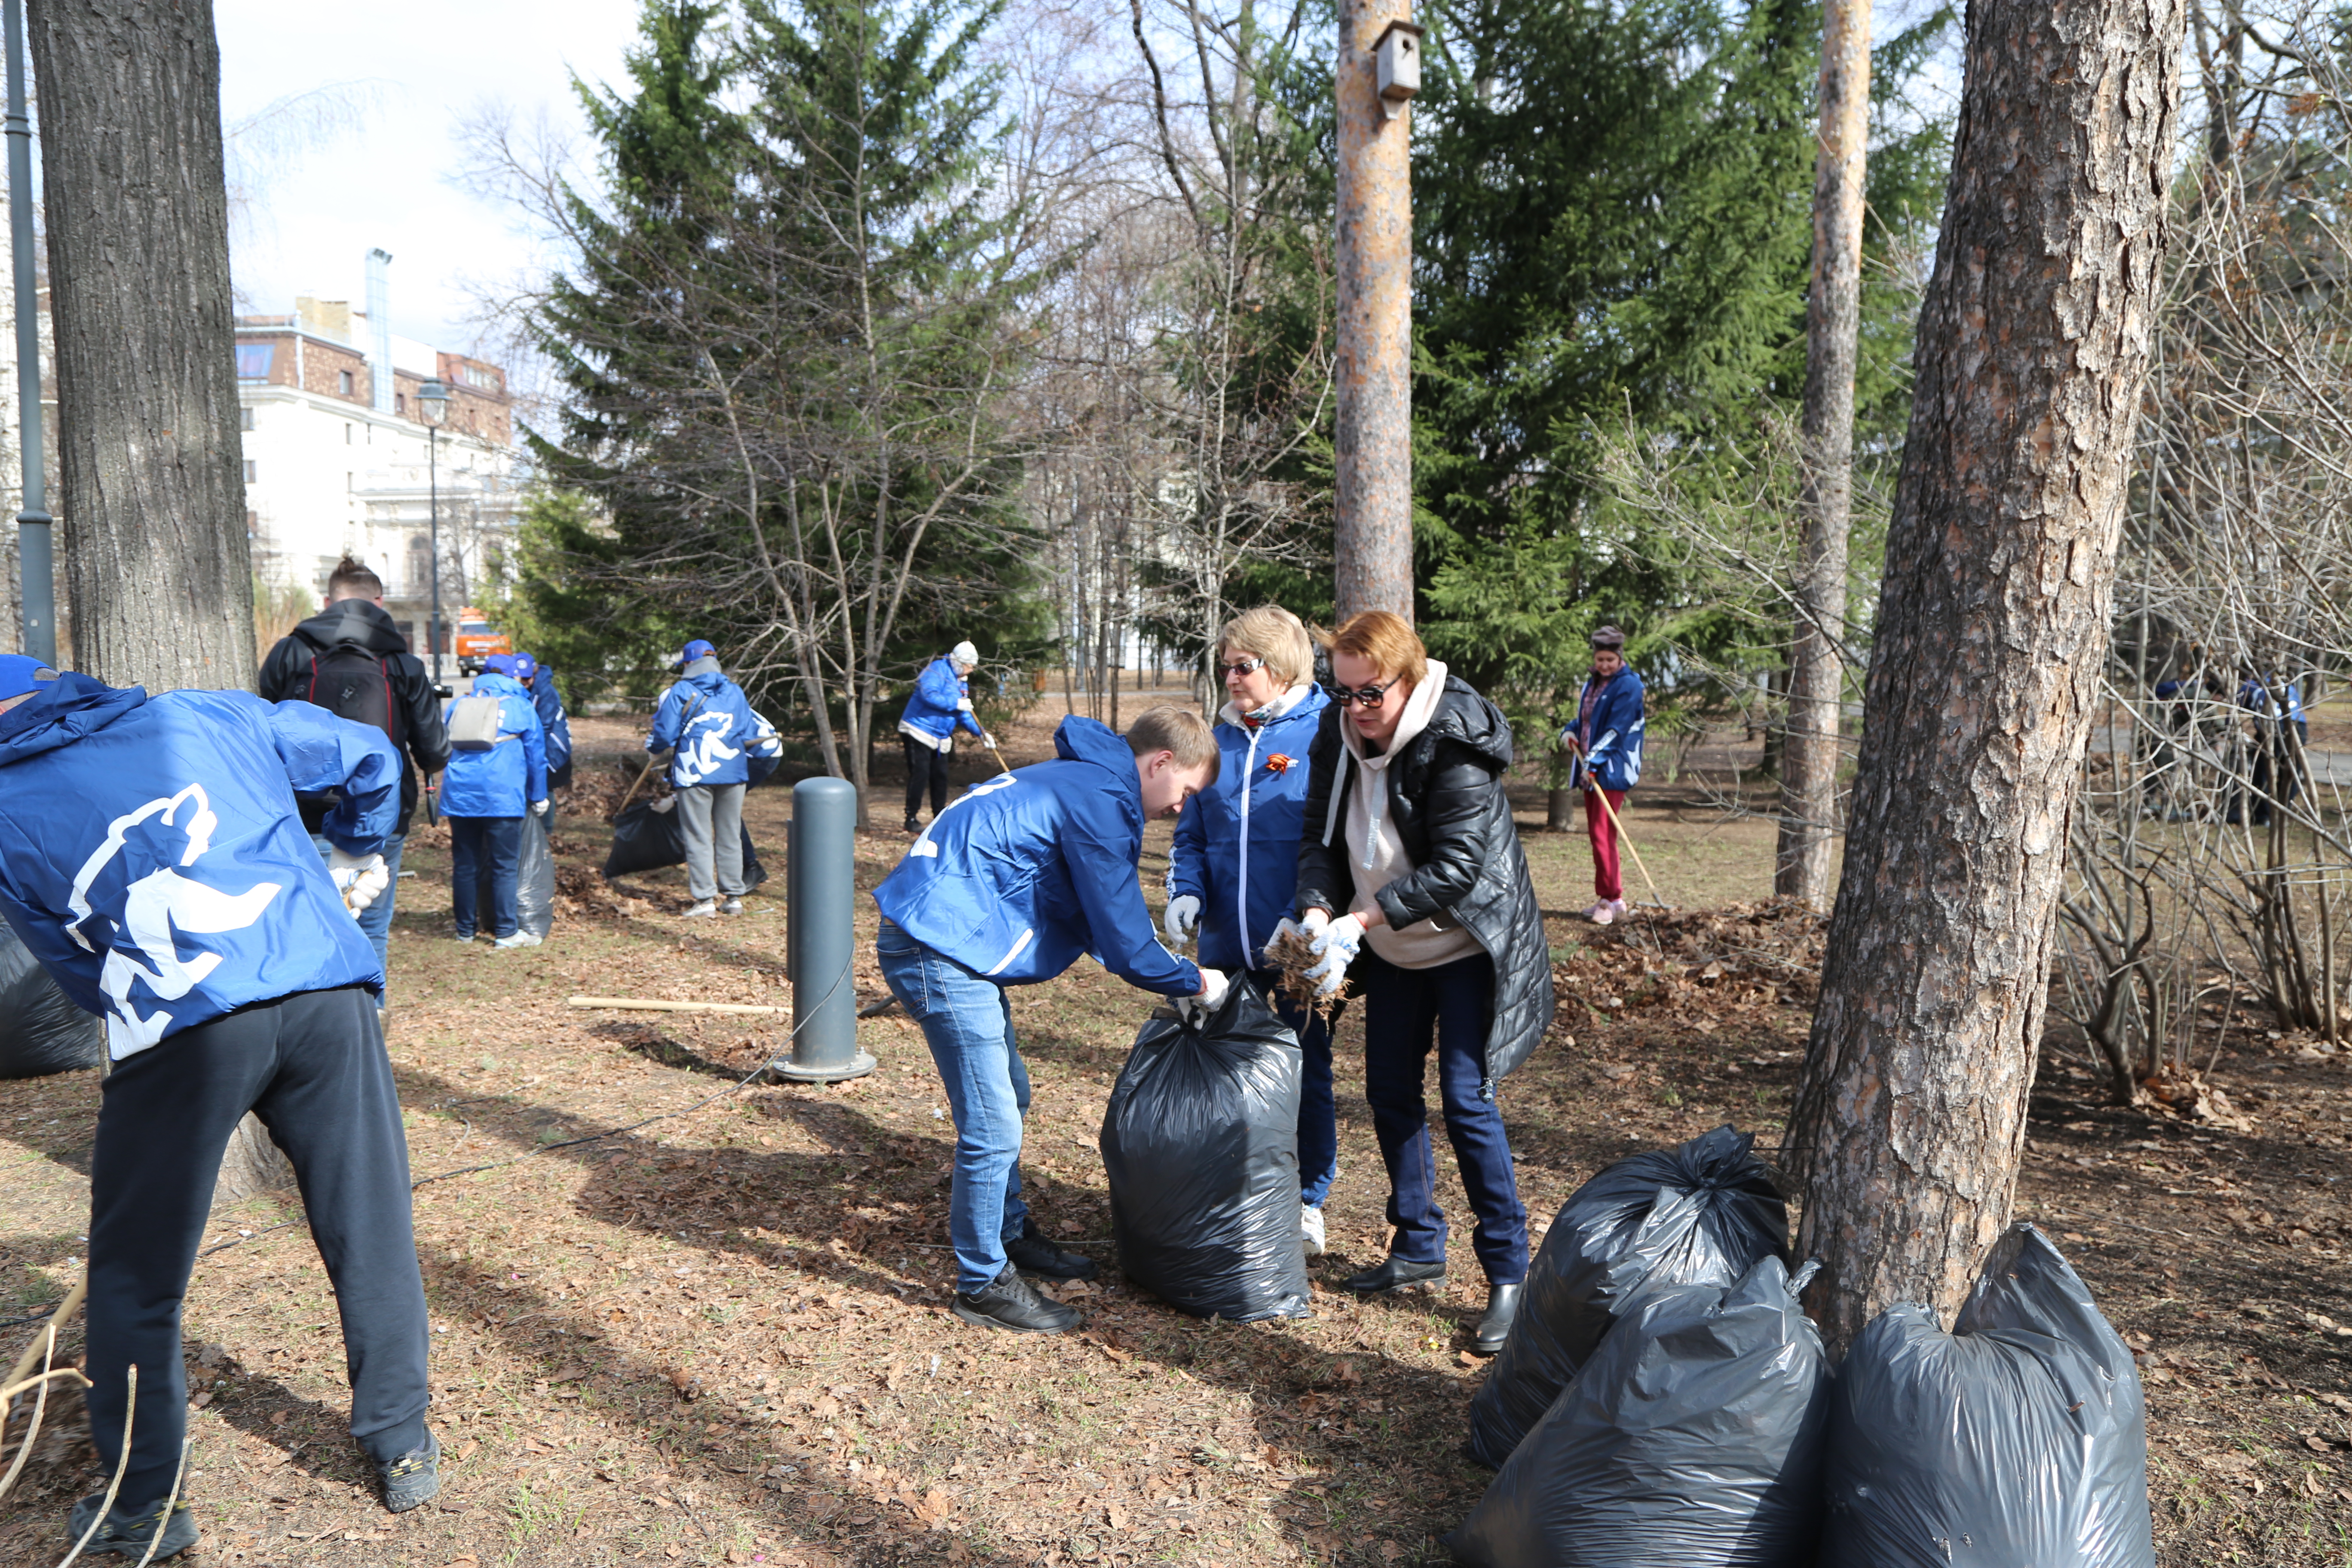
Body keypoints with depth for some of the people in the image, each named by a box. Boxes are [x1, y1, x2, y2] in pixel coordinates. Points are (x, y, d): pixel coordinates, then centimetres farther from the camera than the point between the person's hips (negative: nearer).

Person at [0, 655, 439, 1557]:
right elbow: (368, 755, 25)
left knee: (135, 1273, 18)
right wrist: (356, 858, 40)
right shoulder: (206, 718, 19)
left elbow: (79, 973, 15)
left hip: (178, 1033, -2)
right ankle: (404, 1451, 28)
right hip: (326, 992, 2)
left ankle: (144, 1507, 31)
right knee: (371, 1233, 15)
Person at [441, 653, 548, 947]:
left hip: (460, 797, 4)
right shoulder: (522, 707, 4)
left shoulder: (459, 705, 14)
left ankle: (465, 929, 17)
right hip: (502, 798, -4)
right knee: (505, 866, 0)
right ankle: (506, 932, 1)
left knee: (465, 865, 10)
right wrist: (538, 799, 18)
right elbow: (536, 756, 8)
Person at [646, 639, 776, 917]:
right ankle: (734, 897, 13)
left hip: (695, 774, -4)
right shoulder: (735, 693, 10)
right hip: (733, 773, 4)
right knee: (730, 836, 11)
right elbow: (750, 733, 12)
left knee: (699, 838, 2)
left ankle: (705, 899, -1)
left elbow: (665, 734, -1)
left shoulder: (679, 693, -2)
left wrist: (651, 745, 19)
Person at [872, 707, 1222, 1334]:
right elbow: (1123, 942, -13)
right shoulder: (1099, 801, -16)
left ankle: (1010, 1233, 39)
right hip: (939, 949, -11)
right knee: (992, 1128, -4)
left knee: (1008, 1097, 22)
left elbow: (1099, 918, 25)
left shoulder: (1080, 779, 16)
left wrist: (1170, 969, 19)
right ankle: (983, 1282, 11)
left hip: (949, 943, 11)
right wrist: (1194, 983, 3)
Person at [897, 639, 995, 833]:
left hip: (941, 738, 8)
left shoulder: (962, 682, 14)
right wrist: (956, 704, -23)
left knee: (940, 777, 10)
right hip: (919, 732, -8)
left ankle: (940, 817, 20)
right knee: (920, 775, -9)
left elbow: (964, 715, 14)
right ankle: (911, 818, -3)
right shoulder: (937, 670, -13)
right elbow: (929, 695, -28)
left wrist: (981, 733, 2)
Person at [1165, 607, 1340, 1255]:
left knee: (1306, 1074, 10)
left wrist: (1304, 916, -22)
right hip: (1228, 948, 5)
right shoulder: (1218, 739, 8)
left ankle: (1308, 1200, 28)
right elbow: (1191, 835, 13)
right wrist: (1185, 893, -5)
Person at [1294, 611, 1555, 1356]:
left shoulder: (1453, 745, -25)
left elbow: (1456, 866, -27)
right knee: (1390, 1090, 11)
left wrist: (1360, 919, -31)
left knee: (1467, 1101, -10)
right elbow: (1320, 837, -4)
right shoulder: (1338, 735, -6)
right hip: (1392, 948, 7)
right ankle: (1418, 1246, 27)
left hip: (1467, 943, -7)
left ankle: (1509, 1274, 2)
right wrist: (1319, 913, -22)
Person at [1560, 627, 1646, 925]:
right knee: (1596, 835, 10)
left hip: (1612, 770, -8)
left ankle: (1611, 900, -5)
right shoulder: (1593, 683, 15)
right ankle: (1610, 898, 18)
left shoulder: (1628, 685, -10)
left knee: (1603, 834, -11)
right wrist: (1570, 732, 3)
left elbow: (1617, 729, -17)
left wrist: (1594, 761, -22)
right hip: (1590, 769, 8)